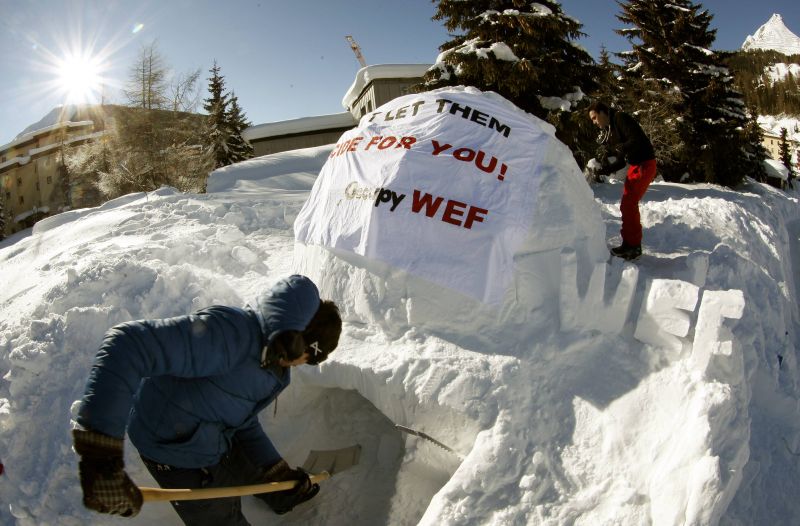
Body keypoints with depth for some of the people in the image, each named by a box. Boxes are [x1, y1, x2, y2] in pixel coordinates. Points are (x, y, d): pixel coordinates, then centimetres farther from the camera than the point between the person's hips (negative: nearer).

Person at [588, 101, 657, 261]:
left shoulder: (620, 118, -12)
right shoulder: (608, 131, 13)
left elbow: (636, 141, -22)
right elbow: (621, 161, 11)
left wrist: (612, 149, -22)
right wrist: (603, 169, -2)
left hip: (644, 164, -9)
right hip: (634, 165, 9)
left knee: (628, 204, -9)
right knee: (627, 205, 11)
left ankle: (633, 246, -2)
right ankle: (630, 244, 20)